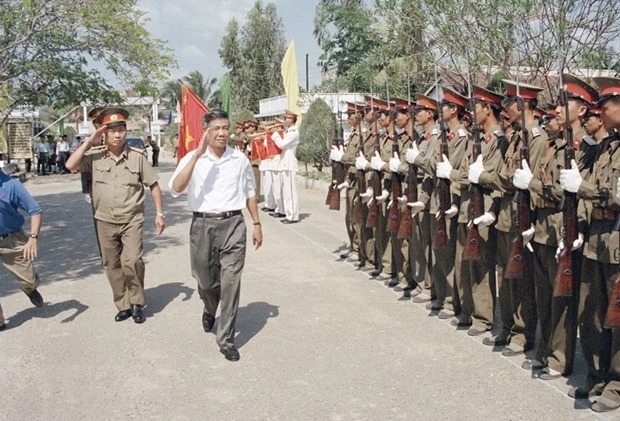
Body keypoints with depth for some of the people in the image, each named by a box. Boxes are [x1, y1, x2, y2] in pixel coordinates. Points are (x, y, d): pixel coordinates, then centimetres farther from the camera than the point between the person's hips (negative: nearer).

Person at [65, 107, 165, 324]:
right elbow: (71, 165, -15)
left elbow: (153, 185, 2)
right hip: (105, 221, 3)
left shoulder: (137, 156, -4)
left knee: (132, 261, -17)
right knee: (112, 265, 10)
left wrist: (159, 213, -1)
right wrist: (89, 141, -11)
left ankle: (136, 302, 5)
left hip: (132, 220, -2)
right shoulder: (95, 158, -1)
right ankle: (123, 305, 25)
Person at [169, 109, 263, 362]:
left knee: (230, 282, -3)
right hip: (202, 225, 0)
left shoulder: (240, 159, 4)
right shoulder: (192, 159, -2)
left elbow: (249, 194, 15)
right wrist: (197, 155, -22)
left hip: (233, 224, 0)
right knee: (205, 280, 14)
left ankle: (226, 340, 9)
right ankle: (210, 310, 49)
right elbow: (175, 189, -18)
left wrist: (257, 224, 13)